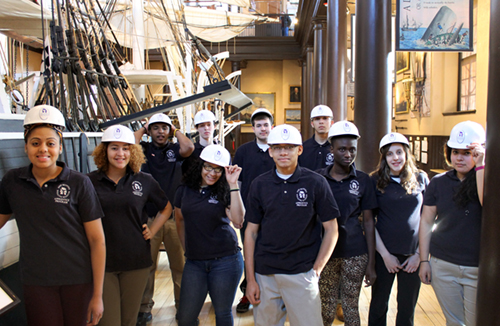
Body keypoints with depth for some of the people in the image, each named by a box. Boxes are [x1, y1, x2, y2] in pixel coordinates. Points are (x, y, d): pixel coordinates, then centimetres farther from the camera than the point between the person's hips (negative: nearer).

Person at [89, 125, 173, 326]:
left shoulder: (144, 181, 2)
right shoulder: (90, 181, -4)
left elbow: (166, 208, 16)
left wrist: (152, 231, 5)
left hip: (136, 261, 2)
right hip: (102, 262, -2)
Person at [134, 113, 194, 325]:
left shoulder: (175, 149, 7)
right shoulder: (145, 149, 6)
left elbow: (189, 148, -15)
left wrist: (176, 131, 2)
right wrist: (142, 130, 3)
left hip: (175, 218, 1)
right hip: (149, 218, 0)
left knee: (180, 264, 8)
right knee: (146, 265, 8)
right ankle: (144, 308, 22)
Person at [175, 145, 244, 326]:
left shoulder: (225, 192, -5)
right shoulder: (184, 190, 5)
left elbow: (238, 221, -20)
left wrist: (233, 185, -22)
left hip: (225, 261, -3)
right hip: (194, 261, 3)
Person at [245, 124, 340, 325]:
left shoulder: (316, 183, -4)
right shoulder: (259, 184, 2)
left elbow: (331, 229, 0)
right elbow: (251, 232, 4)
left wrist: (317, 269, -6)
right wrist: (250, 279, 1)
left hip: (301, 273, -2)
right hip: (264, 274, 2)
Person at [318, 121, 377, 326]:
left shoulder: (362, 180, 1)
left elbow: (368, 222, 3)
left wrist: (371, 263, 1)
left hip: (355, 253, 0)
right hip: (325, 251, 0)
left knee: (351, 308, 10)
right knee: (326, 309, 9)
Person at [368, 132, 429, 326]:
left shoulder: (421, 179, 1)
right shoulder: (376, 181, -4)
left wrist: (420, 254, -2)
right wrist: (385, 254, -7)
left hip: (413, 255, 1)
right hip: (384, 254, -1)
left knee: (407, 310, 13)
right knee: (378, 306, 12)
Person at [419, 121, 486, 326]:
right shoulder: (439, 183, 3)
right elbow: (426, 222, 6)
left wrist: (480, 165, -22)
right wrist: (424, 260, 4)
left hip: (479, 269, -2)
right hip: (443, 266, 2)